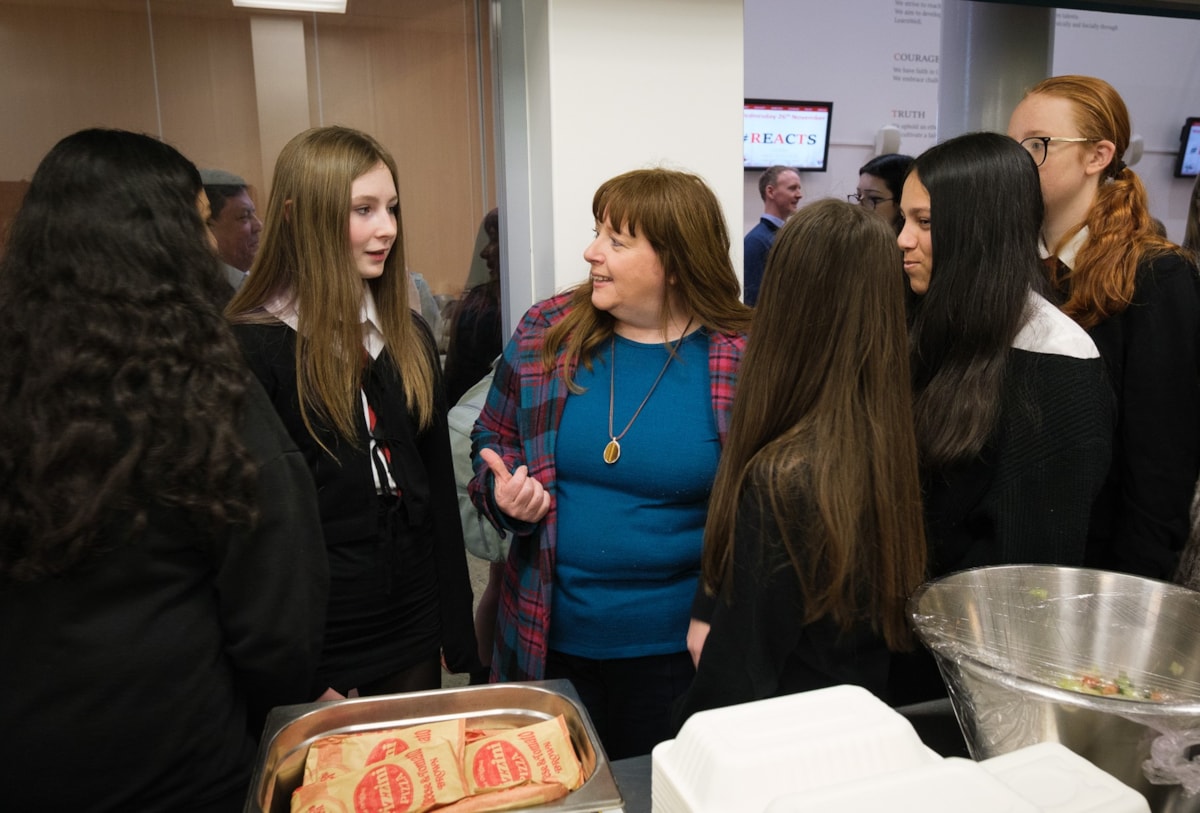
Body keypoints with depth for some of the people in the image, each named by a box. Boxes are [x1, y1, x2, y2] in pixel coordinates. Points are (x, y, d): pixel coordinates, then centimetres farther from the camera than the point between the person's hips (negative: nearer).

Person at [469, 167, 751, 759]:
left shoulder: (745, 359, -12)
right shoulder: (544, 333, -3)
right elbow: (495, 437, 10)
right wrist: (504, 490, -11)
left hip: (676, 646, -2)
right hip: (549, 639, 3)